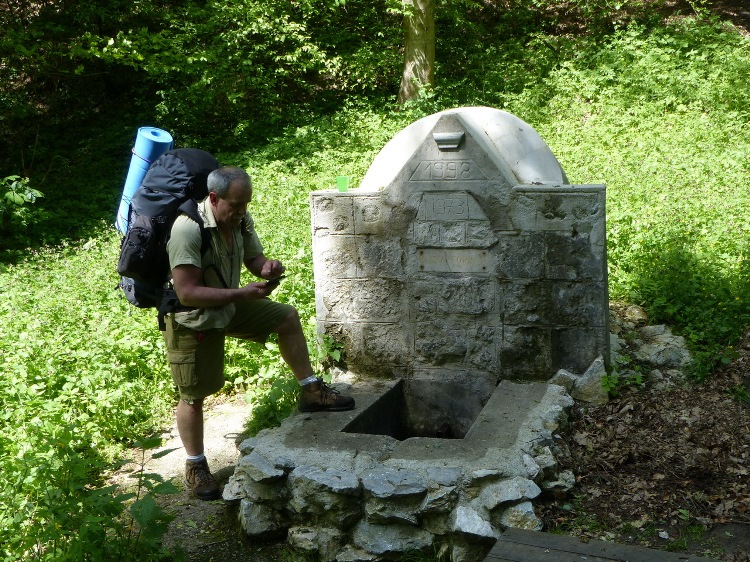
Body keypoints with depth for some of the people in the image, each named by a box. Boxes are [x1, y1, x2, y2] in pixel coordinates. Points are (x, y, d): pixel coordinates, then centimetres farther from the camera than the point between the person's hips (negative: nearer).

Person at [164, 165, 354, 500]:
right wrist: (241, 294, -36)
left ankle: (310, 391, 19)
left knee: (288, 318, 8)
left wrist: (267, 268, -19)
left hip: (230, 306, 7)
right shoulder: (188, 228, -31)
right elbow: (186, 293, -34)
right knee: (194, 395, 3)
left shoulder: (241, 219, -8)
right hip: (192, 320, -7)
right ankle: (195, 466, 21)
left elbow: (253, 258, 6)